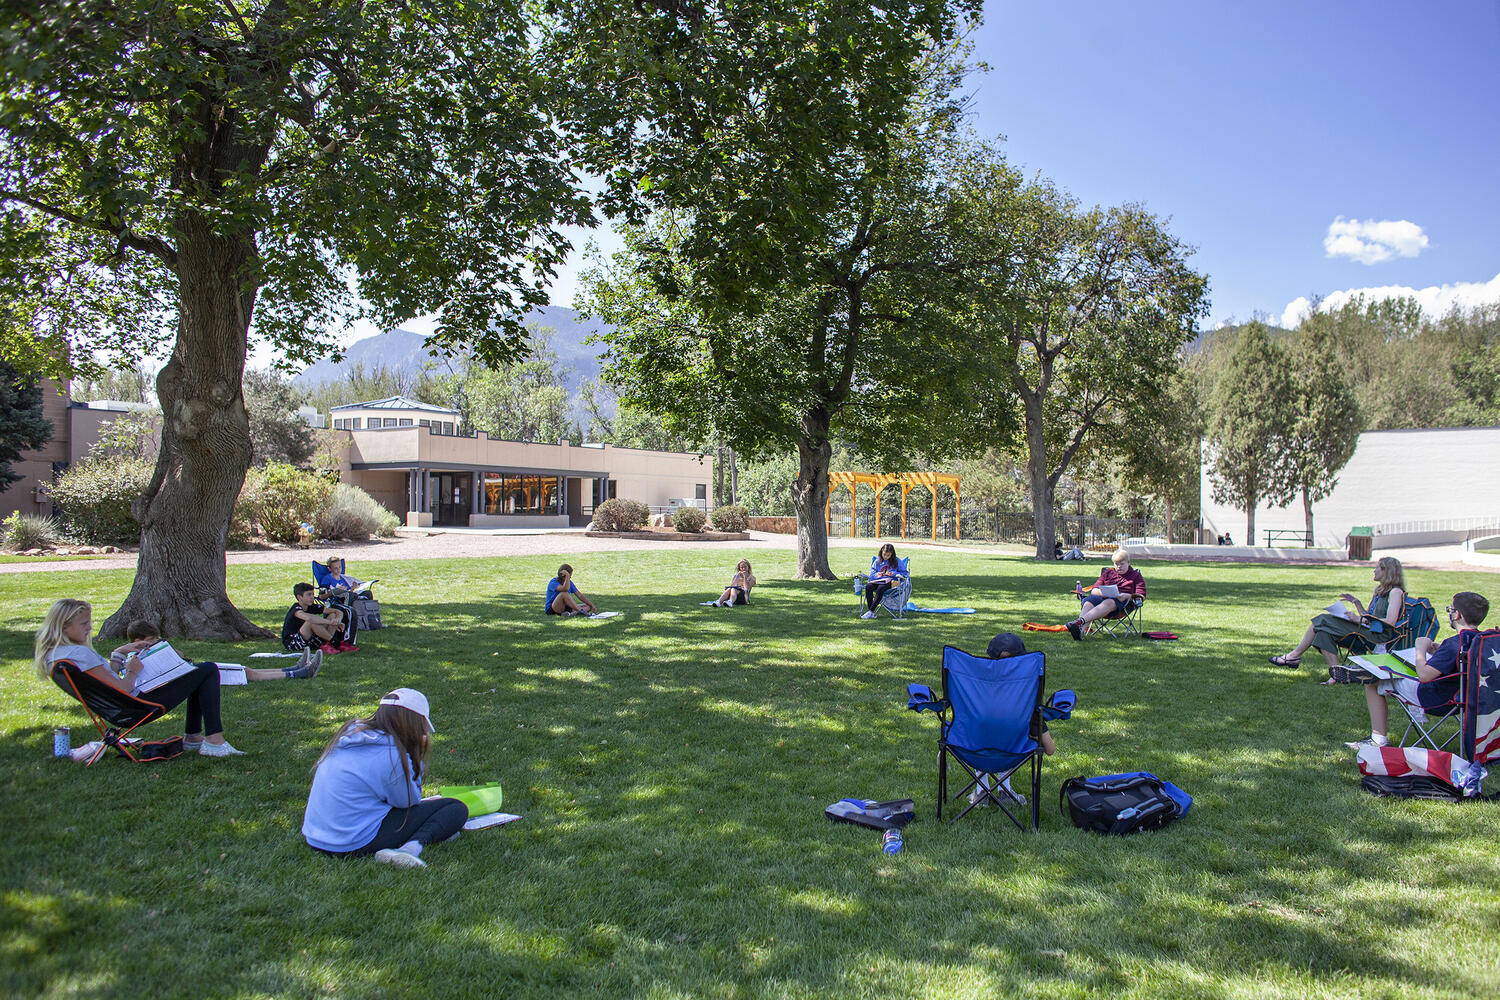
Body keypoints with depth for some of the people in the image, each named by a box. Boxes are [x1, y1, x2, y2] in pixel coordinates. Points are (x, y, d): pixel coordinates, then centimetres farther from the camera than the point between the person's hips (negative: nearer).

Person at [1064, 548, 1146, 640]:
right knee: (1088, 600, -33)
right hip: (1104, 597, 3)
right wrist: (1103, 592, -6)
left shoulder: (1136, 575, 19)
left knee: (1109, 602, -41)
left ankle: (1080, 621, -62)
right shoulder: (1108, 573, 28)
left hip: (1122, 601, -3)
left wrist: (1127, 596, -14)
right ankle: (1081, 629, -59)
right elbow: (1094, 590, 18)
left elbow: (1141, 596, 6)